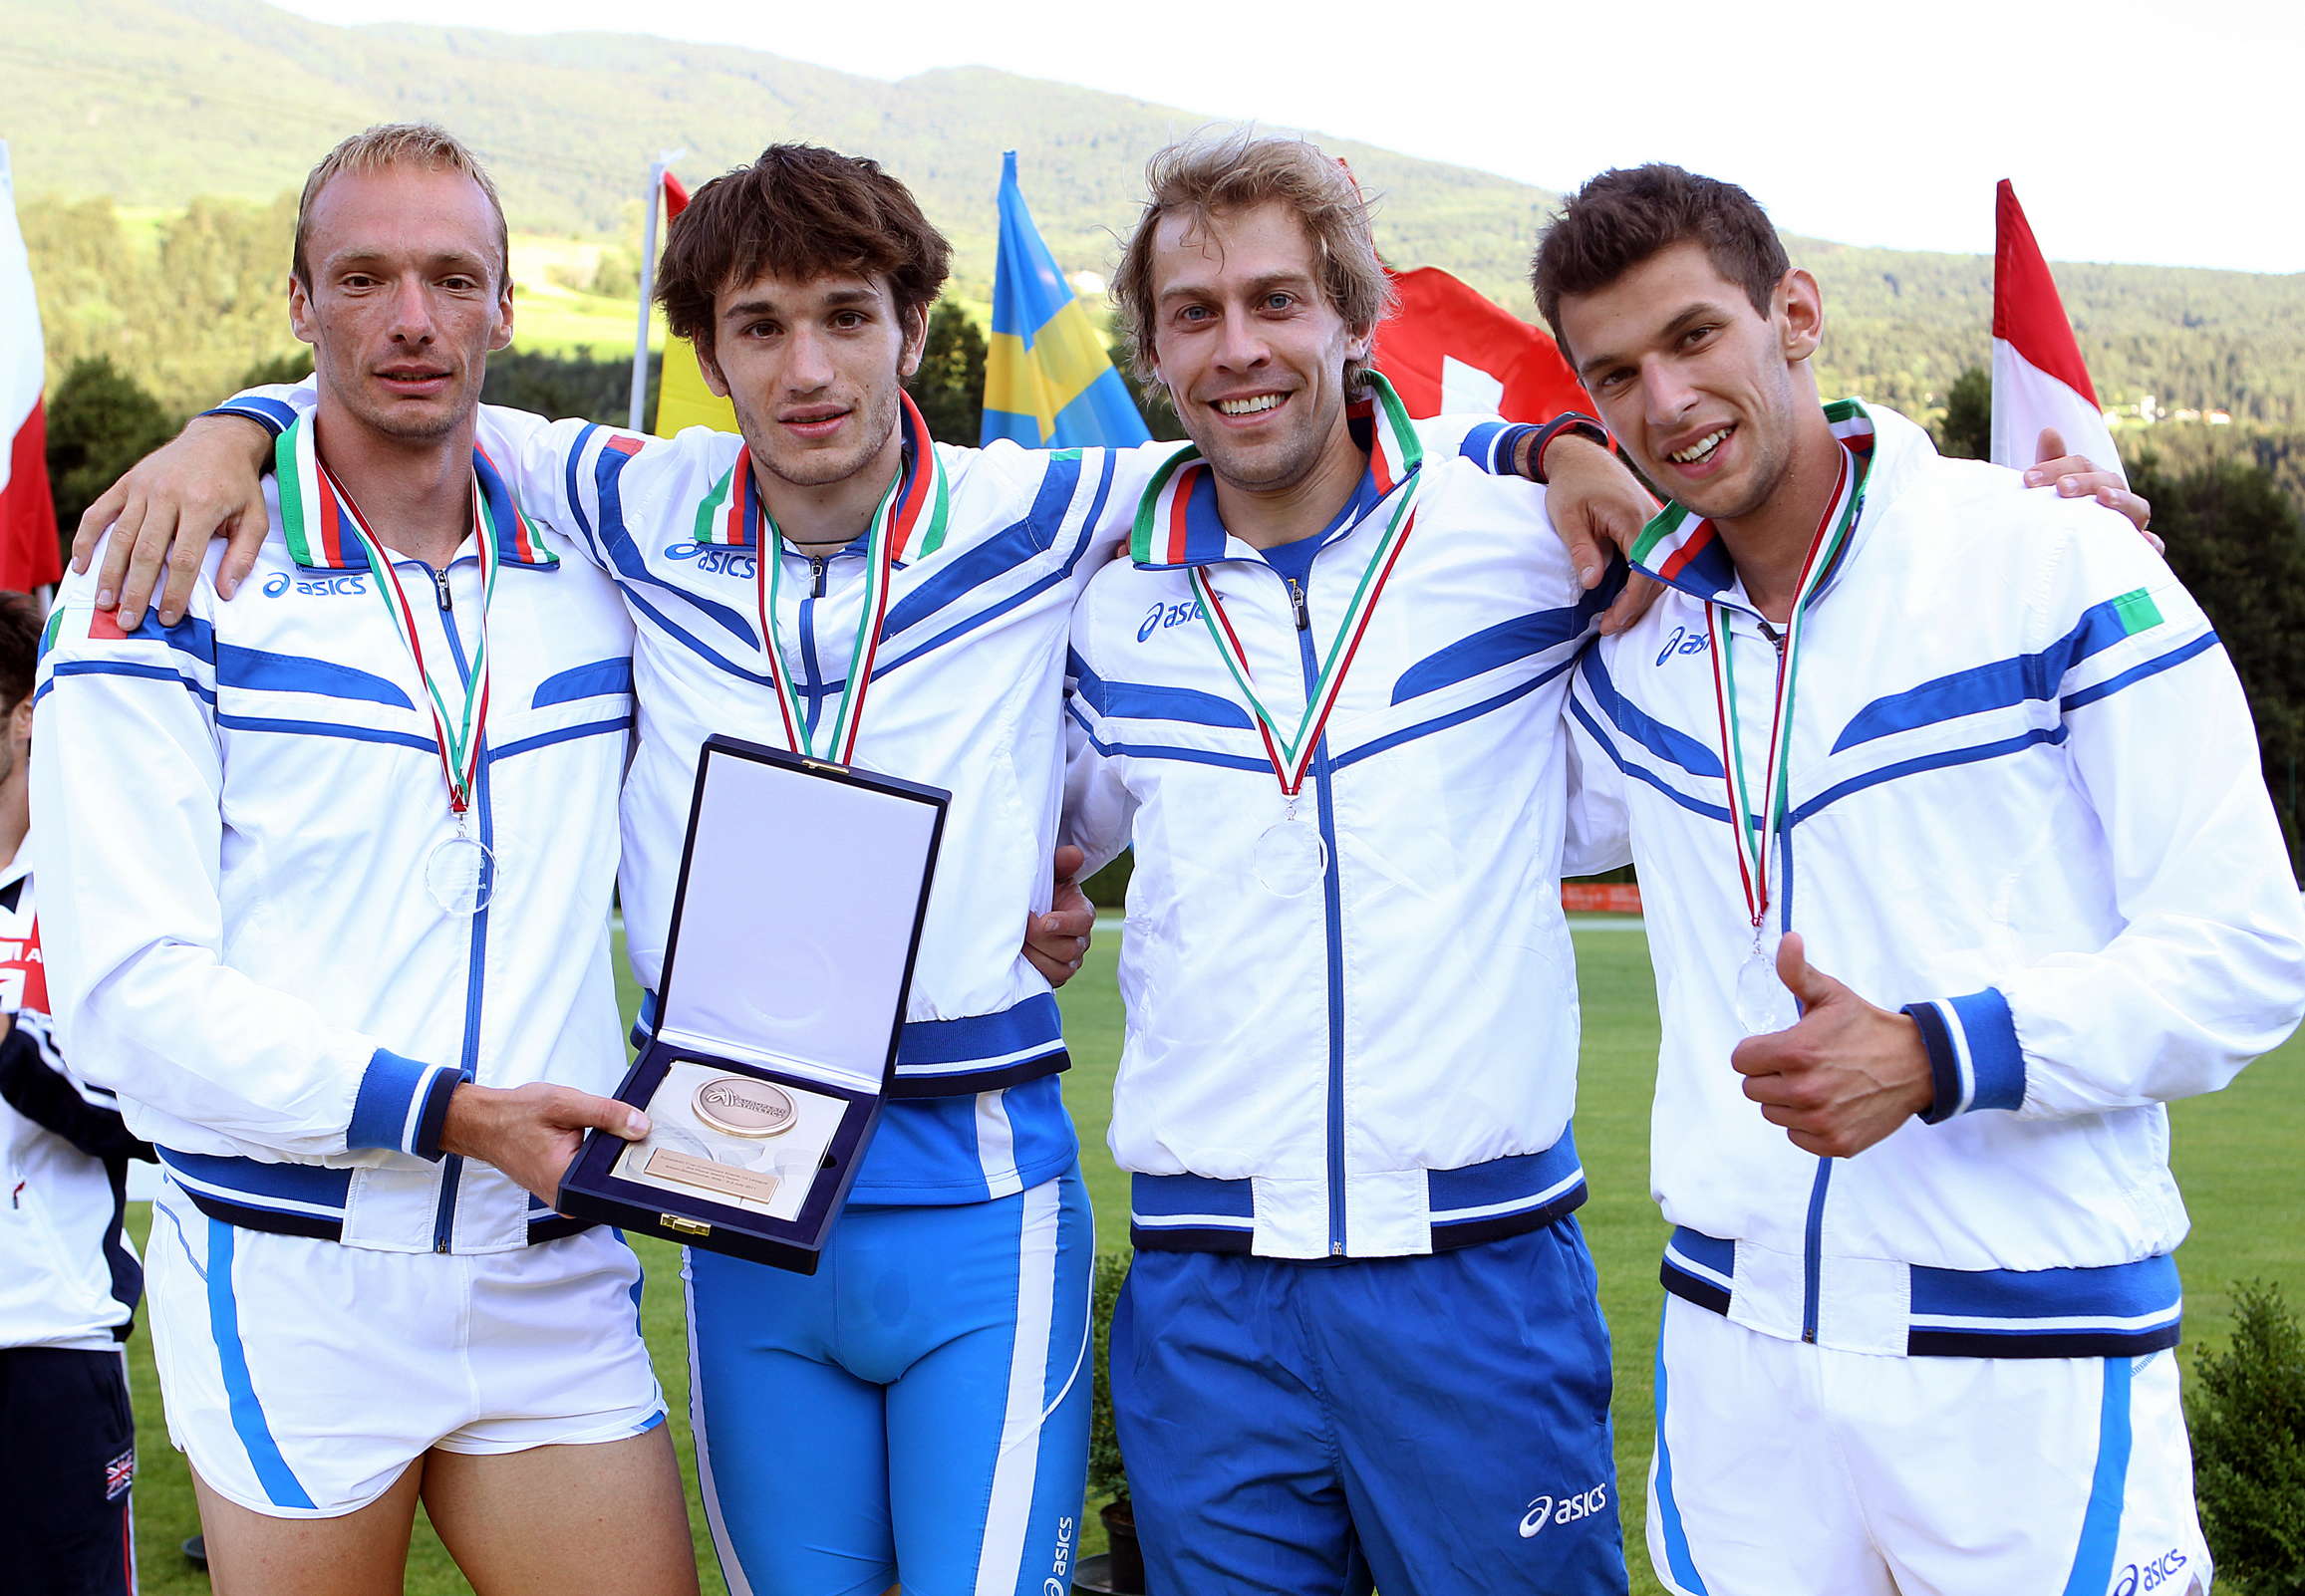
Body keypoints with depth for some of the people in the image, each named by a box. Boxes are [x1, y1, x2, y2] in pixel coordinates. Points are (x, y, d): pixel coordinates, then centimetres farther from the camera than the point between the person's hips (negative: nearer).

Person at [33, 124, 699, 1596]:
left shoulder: (591, 580, 10)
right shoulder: (166, 590, -4)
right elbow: (128, 994, -12)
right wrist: (452, 1112, -19)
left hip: (553, 1279, 4)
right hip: (292, 1283, -3)